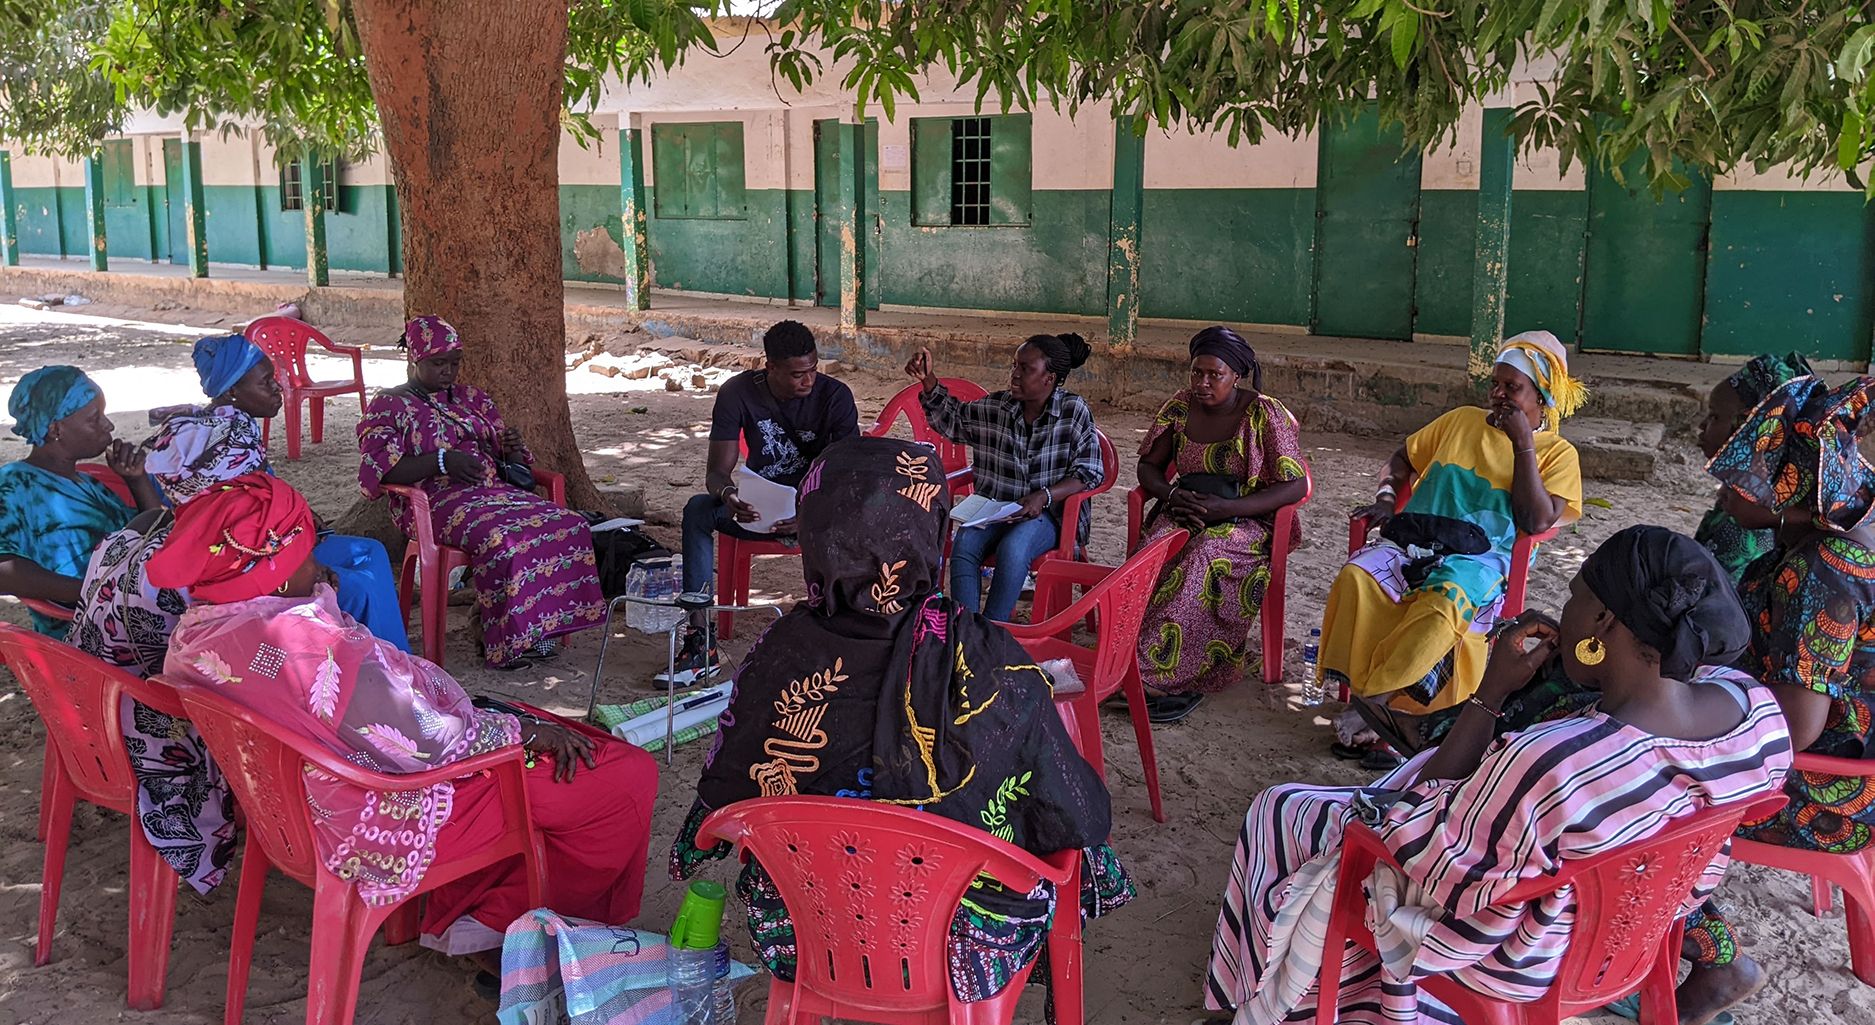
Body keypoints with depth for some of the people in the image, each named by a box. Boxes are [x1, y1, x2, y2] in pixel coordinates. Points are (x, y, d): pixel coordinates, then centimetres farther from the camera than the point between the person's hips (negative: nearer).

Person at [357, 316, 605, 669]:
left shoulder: (473, 399, 24)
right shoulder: (388, 407, 7)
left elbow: (510, 467, 27)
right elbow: (380, 470, -9)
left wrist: (513, 451, 1)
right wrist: (441, 461, -18)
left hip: (495, 491, 6)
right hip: (440, 502, -6)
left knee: (570, 525, -21)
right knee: (503, 540, -37)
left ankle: (539, 627, -17)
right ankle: (503, 643, -26)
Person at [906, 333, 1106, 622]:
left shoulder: (1074, 411, -6)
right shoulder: (996, 406, 4)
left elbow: (1089, 472, -7)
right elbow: (951, 419, 21)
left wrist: (1044, 497, -22)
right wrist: (928, 379, 3)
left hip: (1049, 513, -3)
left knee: (1012, 548, -35)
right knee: (964, 544, -28)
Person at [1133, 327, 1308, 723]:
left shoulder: (1265, 415, -8)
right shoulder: (1180, 406, 6)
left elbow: (1296, 486, -11)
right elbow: (1148, 465, 14)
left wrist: (1224, 507, -20)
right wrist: (1171, 494, -10)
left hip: (1246, 522, -4)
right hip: (1185, 514, 4)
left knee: (1202, 561, -37)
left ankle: (1176, 678, -28)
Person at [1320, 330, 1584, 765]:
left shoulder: (1557, 453, 10)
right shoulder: (1464, 420, 23)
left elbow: (1537, 522, -6)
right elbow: (1403, 459, 32)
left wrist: (1523, 444, -4)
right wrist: (1385, 497, 11)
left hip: (1480, 554, -4)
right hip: (1414, 534, 4)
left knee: (1443, 605, -40)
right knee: (1356, 577, -30)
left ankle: (1377, 699, -29)